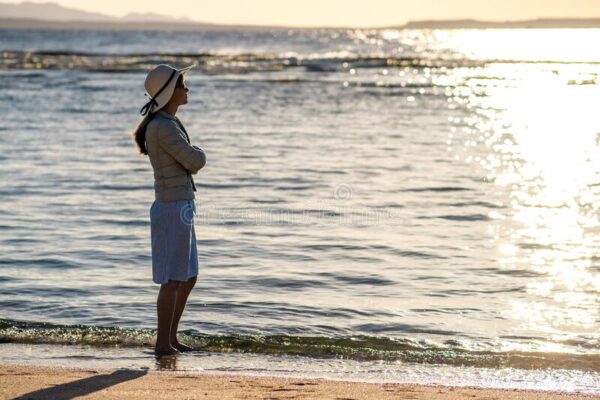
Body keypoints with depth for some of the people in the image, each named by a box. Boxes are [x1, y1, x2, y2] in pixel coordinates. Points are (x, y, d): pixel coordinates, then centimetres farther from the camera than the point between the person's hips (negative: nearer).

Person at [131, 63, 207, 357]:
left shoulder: (168, 123, 14)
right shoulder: (164, 128, -18)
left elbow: (189, 164, 19)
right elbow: (196, 161, -18)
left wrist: (191, 157, -2)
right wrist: (197, 153, 3)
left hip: (180, 208, 10)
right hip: (174, 209, -10)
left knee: (188, 278, 16)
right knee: (173, 281, -1)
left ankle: (171, 339, 24)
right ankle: (162, 344, 9)